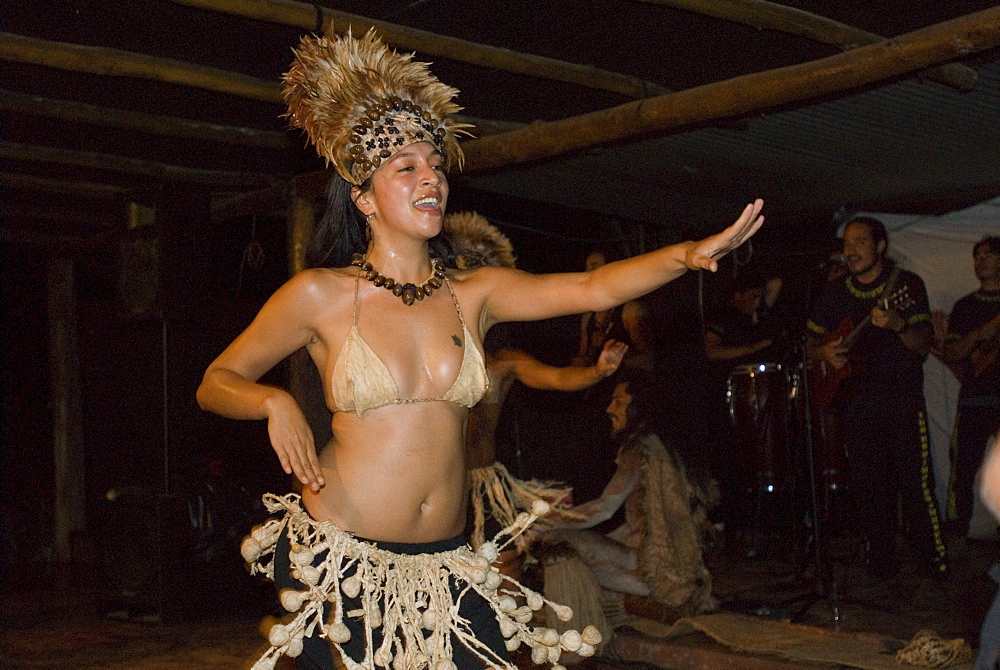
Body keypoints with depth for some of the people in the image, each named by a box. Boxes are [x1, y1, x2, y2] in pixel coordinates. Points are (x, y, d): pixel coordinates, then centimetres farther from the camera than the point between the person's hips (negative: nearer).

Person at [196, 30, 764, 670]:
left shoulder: (472, 293, 4)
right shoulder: (320, 295, -5)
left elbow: (596, 288, -7)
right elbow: (217, 383, 4)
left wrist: (687, 254, -22)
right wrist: (275, 402, -17)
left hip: (442, 564, 3)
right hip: (339, 558, -3)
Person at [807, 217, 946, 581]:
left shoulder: (906, 284, -1)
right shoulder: (834, 294, 11)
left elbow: (924, 345, -8)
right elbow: (812, 342, 18)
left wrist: (897, 325, -27)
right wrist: (824, 353, -5)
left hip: (903, 398, -3)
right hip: (857, 401, 4)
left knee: (916, 480, -7)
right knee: (869, 486, 5)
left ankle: (934, 558, 4)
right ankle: (882, 561, 14)